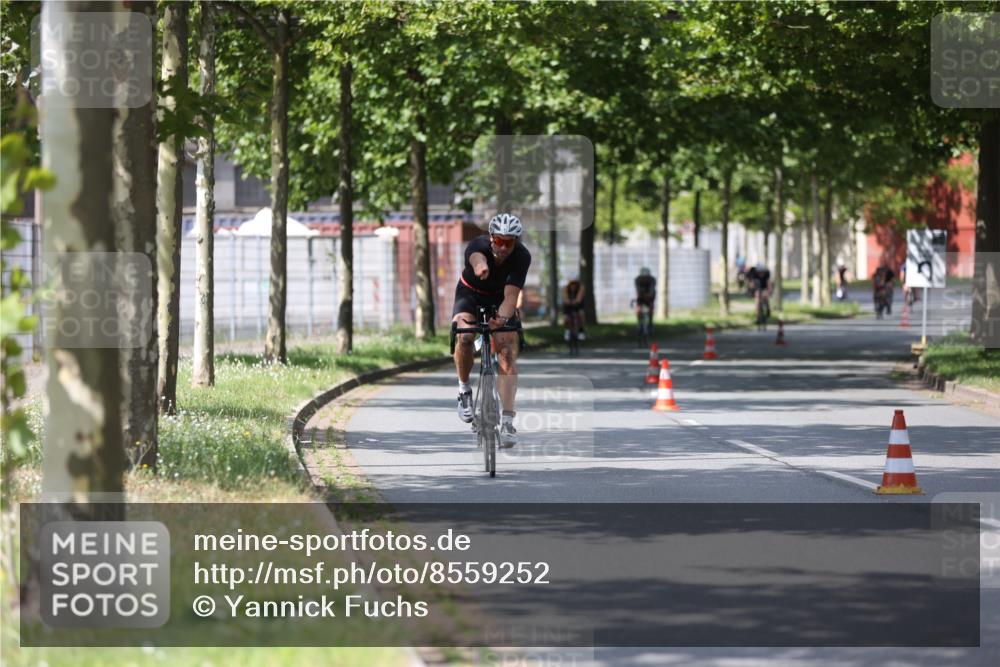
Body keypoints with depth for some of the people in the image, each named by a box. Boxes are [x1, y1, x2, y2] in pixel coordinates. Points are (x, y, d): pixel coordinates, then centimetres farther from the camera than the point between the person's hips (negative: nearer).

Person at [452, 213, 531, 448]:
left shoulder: (521, 257, -27)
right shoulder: (477, 245, -32)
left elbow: (511, 296, -33)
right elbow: (476, 256, -58)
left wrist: (502, 318, -55)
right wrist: (480, 266, -83)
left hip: (500, 299, 1)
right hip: (470, 294, -1)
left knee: (508, 352, -17)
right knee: (465, 336, -30)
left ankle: (507, 420, -19)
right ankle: (464, 389, -4)